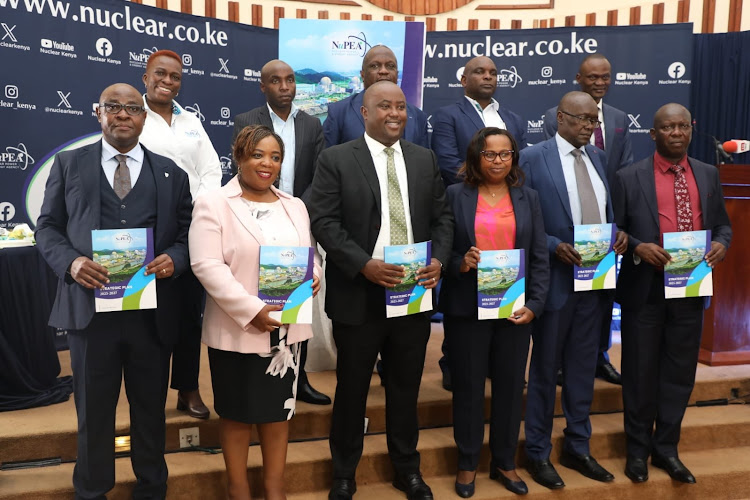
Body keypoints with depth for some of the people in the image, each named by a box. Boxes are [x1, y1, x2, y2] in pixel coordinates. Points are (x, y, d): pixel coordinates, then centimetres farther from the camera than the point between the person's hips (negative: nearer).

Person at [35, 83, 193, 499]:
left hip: (153, 311, 1)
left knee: (151, 410, 14)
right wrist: (71, 262, -13)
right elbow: (47, 227, 6)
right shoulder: (68, 164, 7)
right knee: (93, 411, 13)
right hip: (90, 305, 0)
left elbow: (187, 233, 7)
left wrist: (174, 258, -14)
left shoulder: (171, 173, 9)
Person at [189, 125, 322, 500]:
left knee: (279, 409, 14)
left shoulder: (295, 206, 12)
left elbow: (308, 256, 17)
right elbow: (206, 265, -15)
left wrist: (313, 278, -8)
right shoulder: (213, 204, -6)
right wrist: (252, 311, -22)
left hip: (286, 327, 5)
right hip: (238, 329, -5)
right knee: (237, 413, 10)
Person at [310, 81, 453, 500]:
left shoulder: (425, 159, 10)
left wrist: (439, 259, -8)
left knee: (407, 387, 16)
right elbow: (324, 222, -10)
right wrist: (364, 264, -21)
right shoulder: (335, 159, -3)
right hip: (359, 295, -3)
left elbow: (442, 217, 9)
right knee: (352, 389, 10)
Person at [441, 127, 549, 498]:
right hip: (466, 308, -2)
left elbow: (540, 257, 4)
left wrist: (535, 305, -5)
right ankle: (467, 463, 24)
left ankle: (504, 462, 28)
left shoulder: (528, 197, 7)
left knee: (511, 386, 10)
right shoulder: (455, 195, 0)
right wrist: (459, 263, -20)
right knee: (468, 386, 7)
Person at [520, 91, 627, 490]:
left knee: (583, 367, 15)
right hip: (555, 279, -5)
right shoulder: (533, 158, -8)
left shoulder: (597, 157, 10)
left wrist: (619, 233, -5)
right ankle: (538, 453, 24)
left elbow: (605, 211, 16)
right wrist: (554, 246, -21)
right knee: (545, 368, 8)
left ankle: (577, 448, 31)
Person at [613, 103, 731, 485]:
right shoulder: (630, 178, -4)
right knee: (641, 371, 8)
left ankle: (666, 448, 28)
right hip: (645, 289, -3)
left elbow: (722, 224, 14)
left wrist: (721, 244, -7)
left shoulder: (709, 175, 9)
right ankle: (638, 449, 25)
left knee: (680, 371, 11)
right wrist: (638, 248, -20)